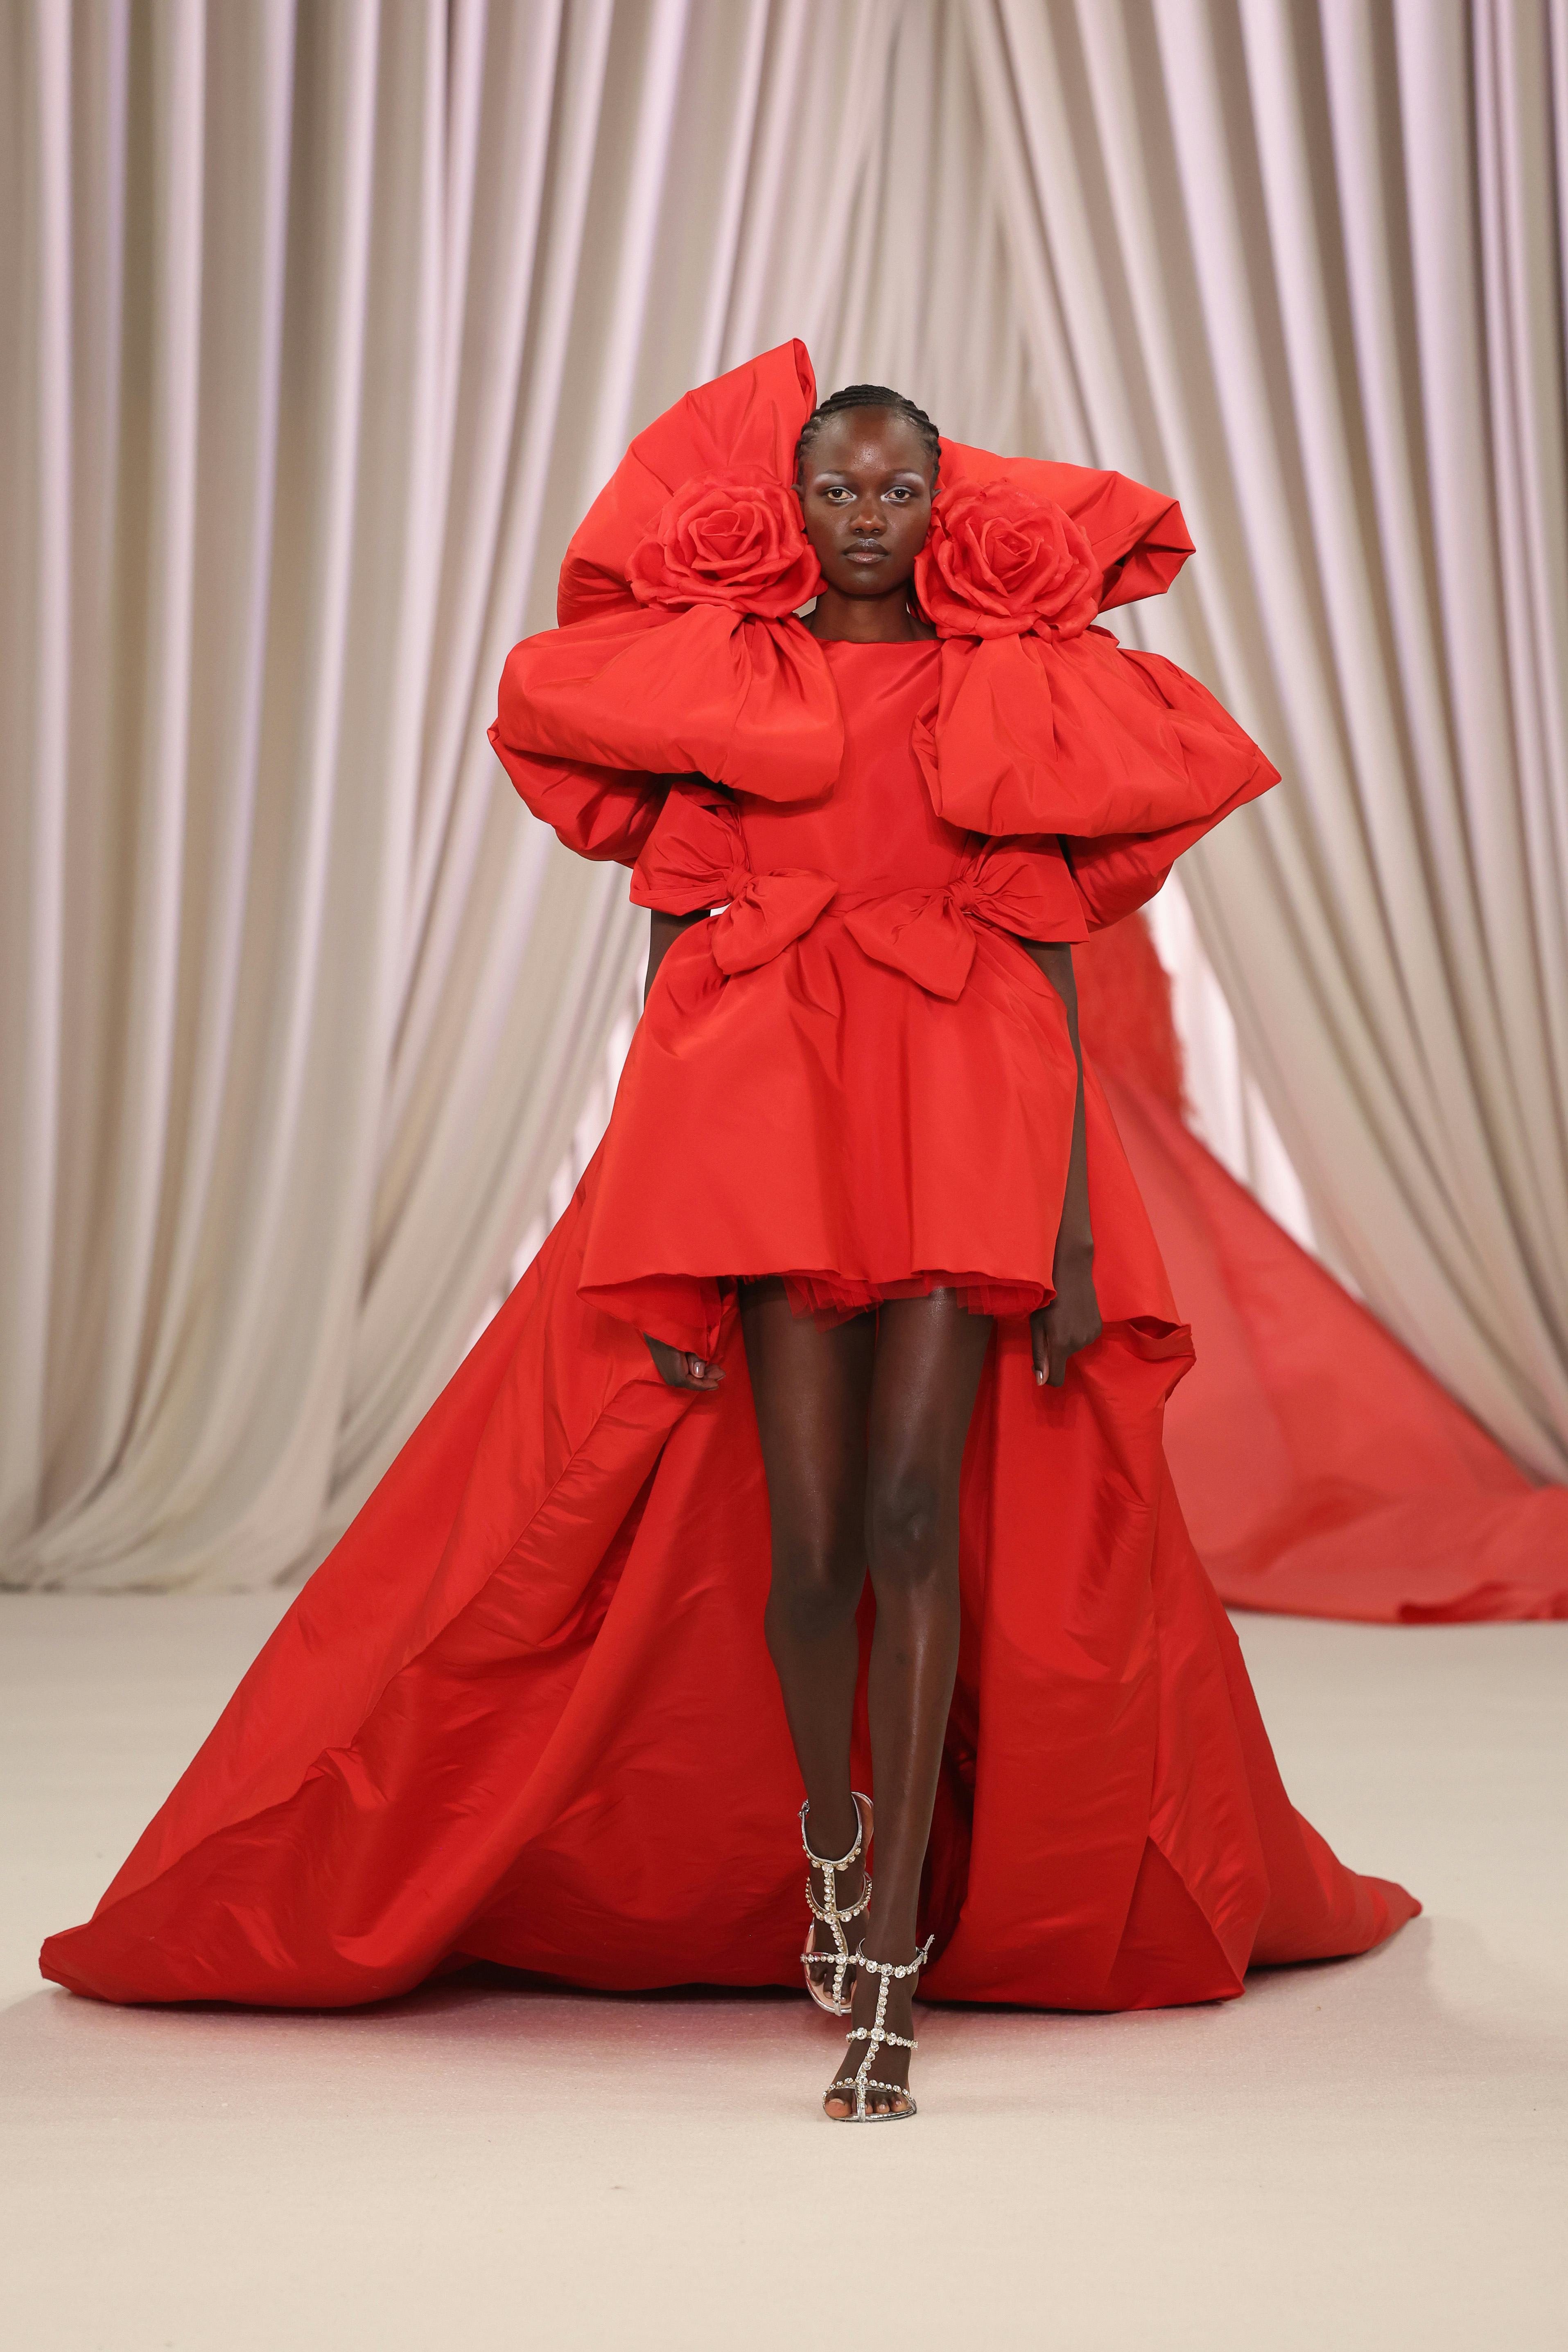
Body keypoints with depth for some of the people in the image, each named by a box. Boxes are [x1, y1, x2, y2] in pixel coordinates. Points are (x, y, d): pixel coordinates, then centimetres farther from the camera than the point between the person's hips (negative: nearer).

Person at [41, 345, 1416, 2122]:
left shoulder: (1017, 698, 11)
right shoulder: (713, 688, 10)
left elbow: (1054, 975, 7)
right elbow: (671, 972, 8)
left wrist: (1077, 1233, -1)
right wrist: (654, 1235, 1)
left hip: (968, 1123, 0)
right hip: (768, 1117, 0)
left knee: (914, 1511, -13)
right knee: (807, 1543, -6)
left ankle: (891, 1953, -6)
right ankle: (829, 1830, 26)